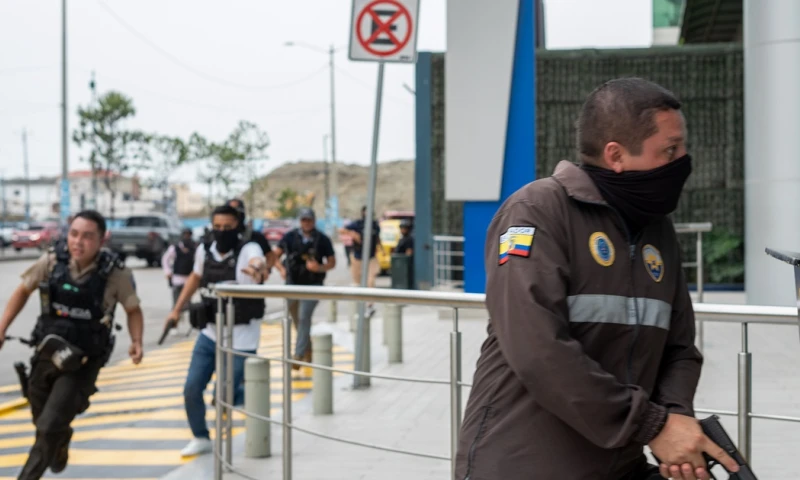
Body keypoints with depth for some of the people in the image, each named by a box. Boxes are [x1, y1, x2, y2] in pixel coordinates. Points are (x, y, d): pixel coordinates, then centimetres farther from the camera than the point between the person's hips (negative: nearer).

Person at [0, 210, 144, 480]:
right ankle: (61, 444, 58)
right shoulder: (52, 261, -11)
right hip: (47, 354, 4)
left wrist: (136, 342, -16)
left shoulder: (116, 273, -17)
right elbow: (23, 291, 7)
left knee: (49, 427, -16)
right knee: (43, 423, 23)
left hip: (83, 362, -4)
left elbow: (133, 310, 0)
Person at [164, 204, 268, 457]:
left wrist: (258, 268, -68)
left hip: (240, 339, -6)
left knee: (231, 394, -3)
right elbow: (195, 278, 20)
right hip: (209, 334, 6)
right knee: (191, 389, 6)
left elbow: (258, 262, -44)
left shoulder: (248, 250, -18)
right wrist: (176, 310, 19)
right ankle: (200, 438, 29)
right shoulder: (205, 251, 0)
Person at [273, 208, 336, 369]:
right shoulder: (290, 237, 2)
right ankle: (308, 352, 31)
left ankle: (298, 356, -15)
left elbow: (332, 262, 4)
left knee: (304, 318, -15)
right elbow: (275, 255, 8)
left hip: (312, 285, -3)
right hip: (292, 283, 3)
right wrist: (281, 268, -11)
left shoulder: (323, 240, -2)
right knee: (297, 320, 12)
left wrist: (320, 268, -16)